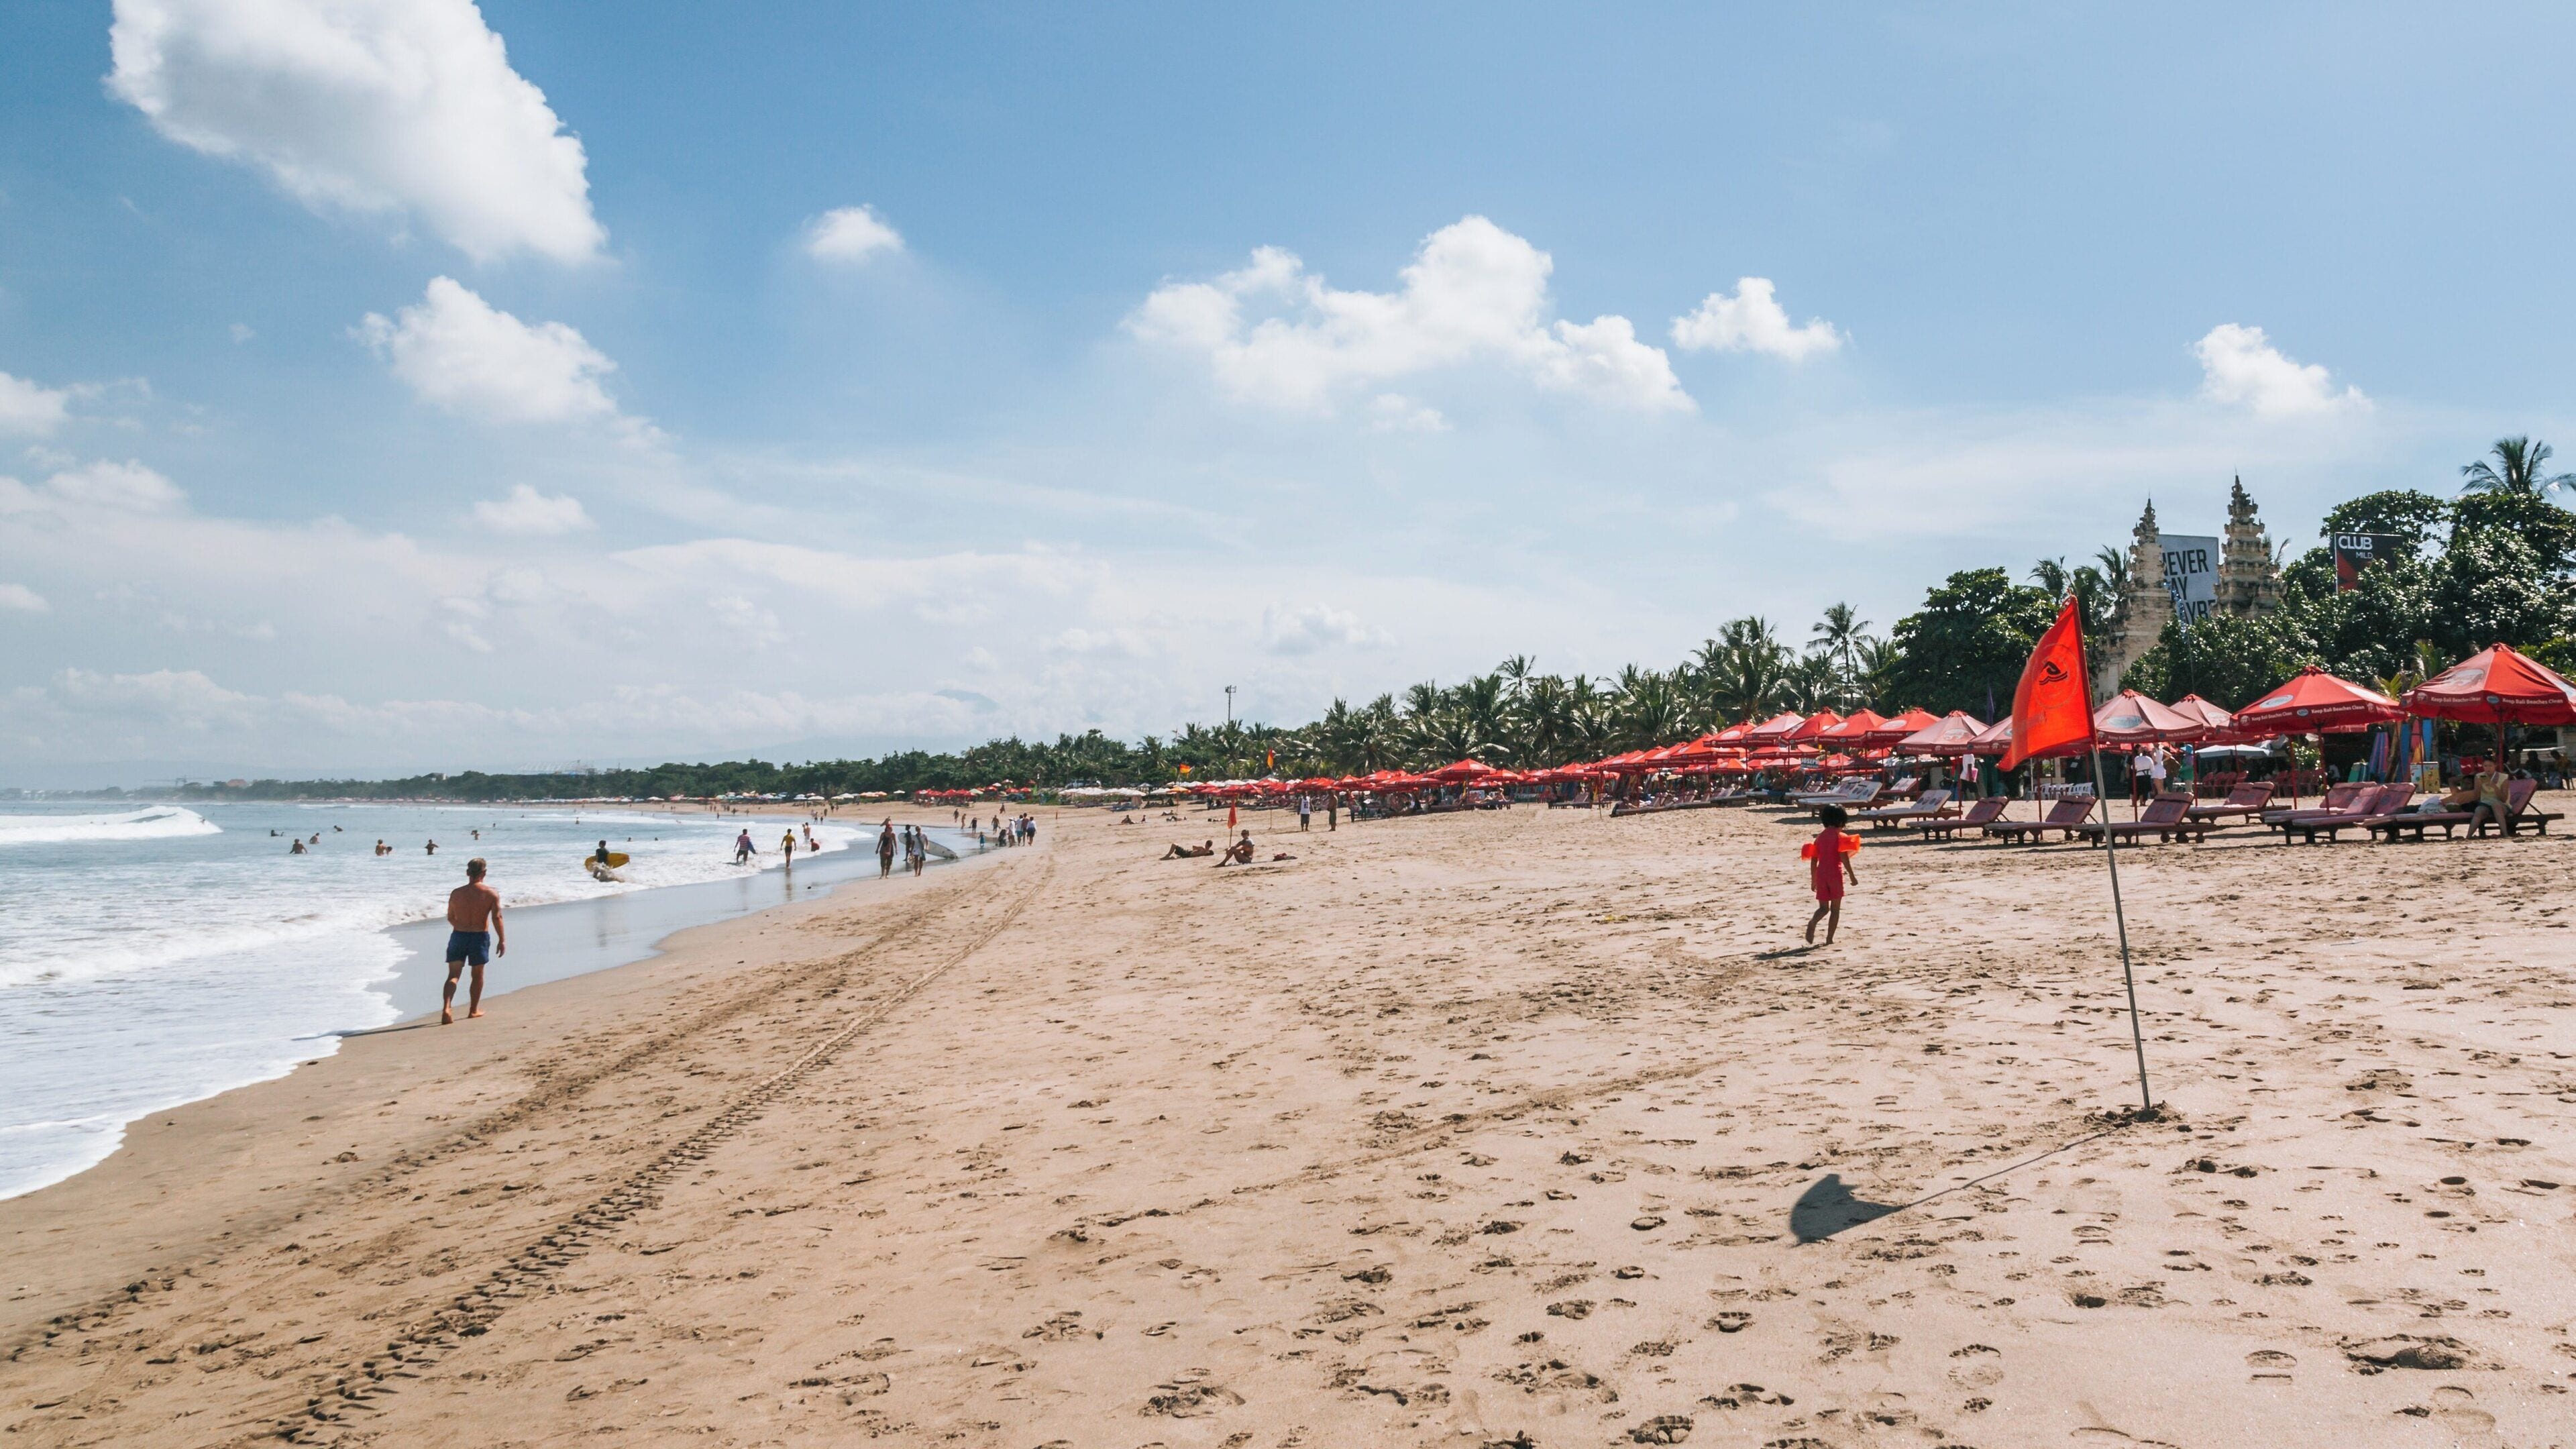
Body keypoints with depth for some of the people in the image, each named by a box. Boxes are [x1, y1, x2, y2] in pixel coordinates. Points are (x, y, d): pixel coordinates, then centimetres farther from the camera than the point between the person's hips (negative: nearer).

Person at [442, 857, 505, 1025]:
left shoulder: (456, 893, 0)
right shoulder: (491, 894, -7)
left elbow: (451, 918, 11)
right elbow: (496, 918, -13)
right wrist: (502, 940, -9)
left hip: (458, 936, 1)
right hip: (480, 937, -1)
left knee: (453, 975, 2)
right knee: (477, 975, 15)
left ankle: (446, 1008, -18)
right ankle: (473, 1010, 25)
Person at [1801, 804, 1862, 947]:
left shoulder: (1820, 837, 11)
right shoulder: (1839, 836, -5)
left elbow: (1813, 860, 10)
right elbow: (1844, 858, -14)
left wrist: (1813, 880, 17)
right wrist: (1852, 876, -10)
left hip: (1821, 875, 4)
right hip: (1835, 874, -4)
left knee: (1823, 907, 7)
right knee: (1835, 909, 7)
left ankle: (1812, 922, -25)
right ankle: (1829, 938, 2)